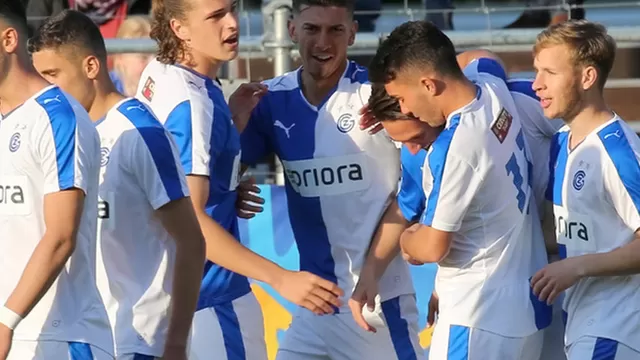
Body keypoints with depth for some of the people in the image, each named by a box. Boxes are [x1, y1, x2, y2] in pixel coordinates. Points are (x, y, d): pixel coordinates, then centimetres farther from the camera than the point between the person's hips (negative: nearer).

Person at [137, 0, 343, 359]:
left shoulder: (157, 75, 6)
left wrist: (232, 116, 11)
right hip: (208, 296, -9)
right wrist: (281, 278, -34)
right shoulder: (193, 103, -22)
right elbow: (190, 221, -29)